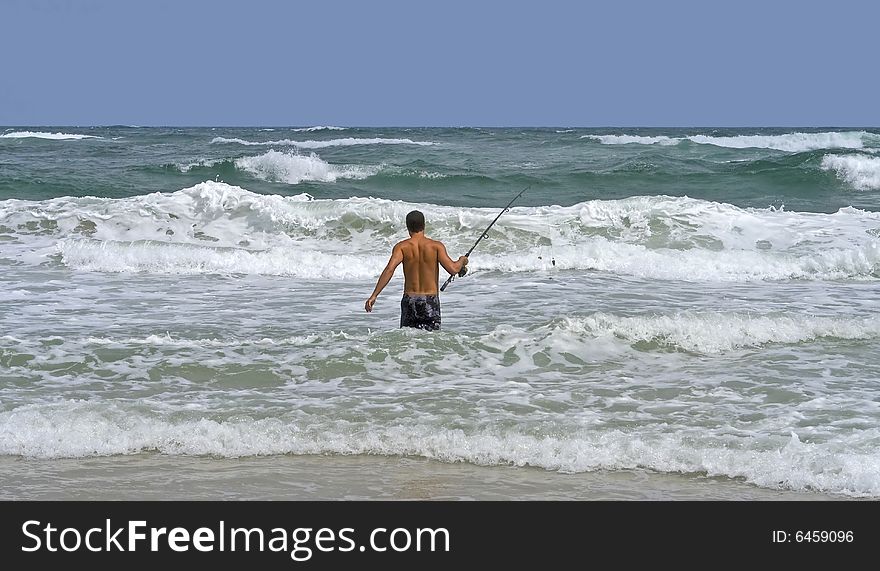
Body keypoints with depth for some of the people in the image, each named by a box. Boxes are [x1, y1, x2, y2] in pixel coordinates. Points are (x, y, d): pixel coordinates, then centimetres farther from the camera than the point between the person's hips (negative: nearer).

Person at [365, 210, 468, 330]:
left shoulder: (402, 247, -2)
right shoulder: (436, 246, -3)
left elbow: (389, 269, -15)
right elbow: (453, 269, -10)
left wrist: (374, 296, -17)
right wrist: (462, 261, 13)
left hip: (410, 299, 1)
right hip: (431, 301, -1)